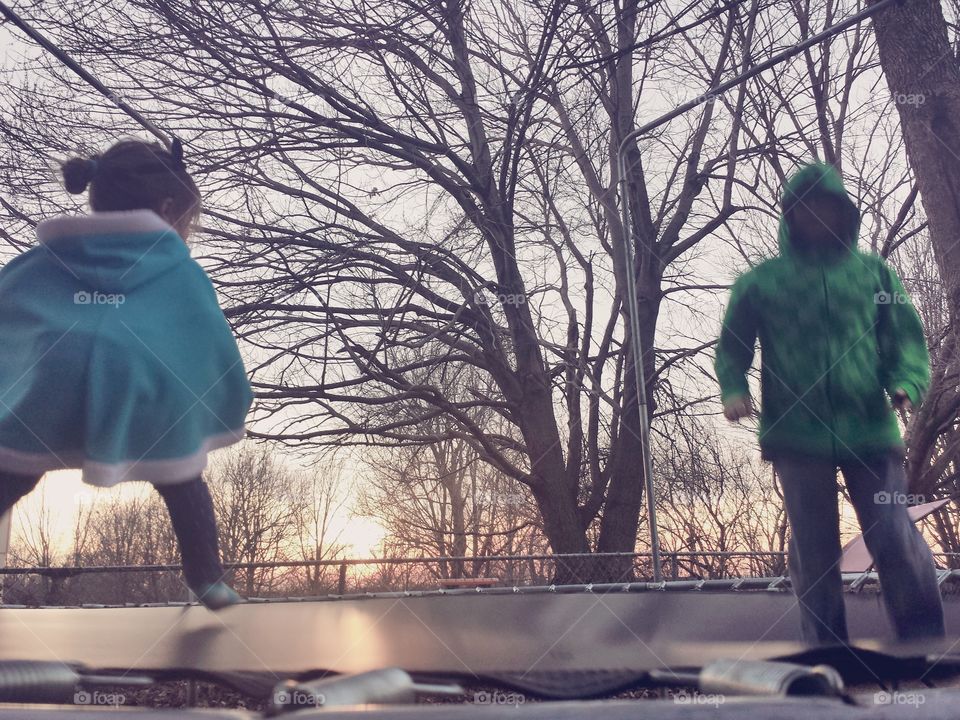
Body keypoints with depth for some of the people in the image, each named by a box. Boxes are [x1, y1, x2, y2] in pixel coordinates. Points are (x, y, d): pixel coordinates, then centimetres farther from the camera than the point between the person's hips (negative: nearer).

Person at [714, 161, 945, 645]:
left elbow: (907, 337, 9)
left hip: (870, 430, 0)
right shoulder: (760, 281, 6)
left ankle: (926, 644, 14)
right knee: (814, 549, 7)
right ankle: (827, 649, 19)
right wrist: (734, 391, -8)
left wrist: (906, 383, -11)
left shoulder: (873, 272, 10)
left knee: (895, 540, -2)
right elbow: (732, 347, 11)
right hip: (796, 435, 0)